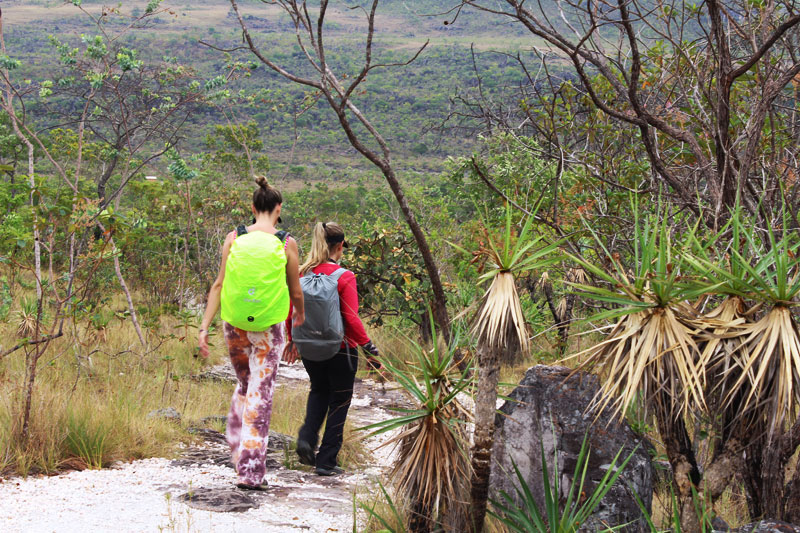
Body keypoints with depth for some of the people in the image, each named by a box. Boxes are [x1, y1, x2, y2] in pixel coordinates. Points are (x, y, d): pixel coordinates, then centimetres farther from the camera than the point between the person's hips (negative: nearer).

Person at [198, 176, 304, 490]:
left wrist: (204, 327, -1)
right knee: (261, 394, 1)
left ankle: (237, 449, 24)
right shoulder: (286, 244, -4)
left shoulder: (234, 239, 0)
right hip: (269, 328, -2)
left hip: (235, 324, 3)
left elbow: (218, 285, -2)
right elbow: (295, 291, 5)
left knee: (244, 385, 24)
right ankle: (251, 472, -1)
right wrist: (300, 314, 26)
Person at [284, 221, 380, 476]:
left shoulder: (302, 274, -3)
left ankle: (307, 437, 7)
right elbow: (352, 319, -18)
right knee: (339, 401, 11)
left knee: (319, 391, 28)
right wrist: (369, 347, -10)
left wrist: (293, 340, 19)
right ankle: (326, 461, 12)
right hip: (340, 349, -5)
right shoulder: (344, 277, -16)